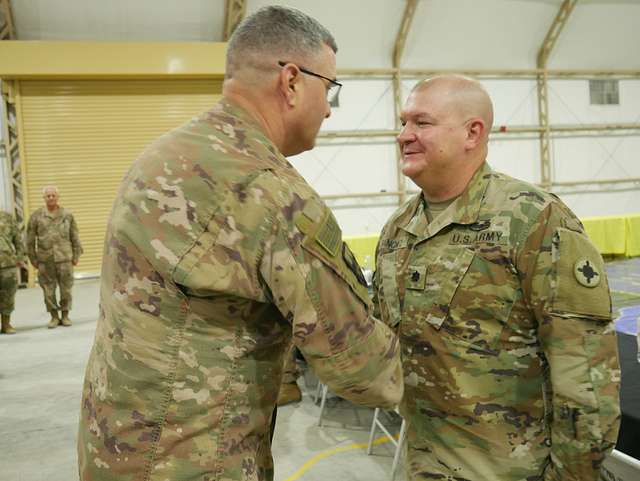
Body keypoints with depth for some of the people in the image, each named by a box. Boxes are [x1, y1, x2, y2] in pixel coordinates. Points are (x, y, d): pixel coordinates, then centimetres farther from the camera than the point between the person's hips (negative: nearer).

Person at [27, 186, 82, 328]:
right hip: (45, 259, 0)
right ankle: (54, 317, 15)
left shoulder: (67, 215, 4)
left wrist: (76, 256, 6)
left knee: (66, 288, 2)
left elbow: (75, 237, 9)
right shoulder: (36, 216, 2)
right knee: (48, 290, 3)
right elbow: (30, 239, 5)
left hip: (64, 258, 0)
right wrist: (33, 260, 3)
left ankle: (65, 315, 16)